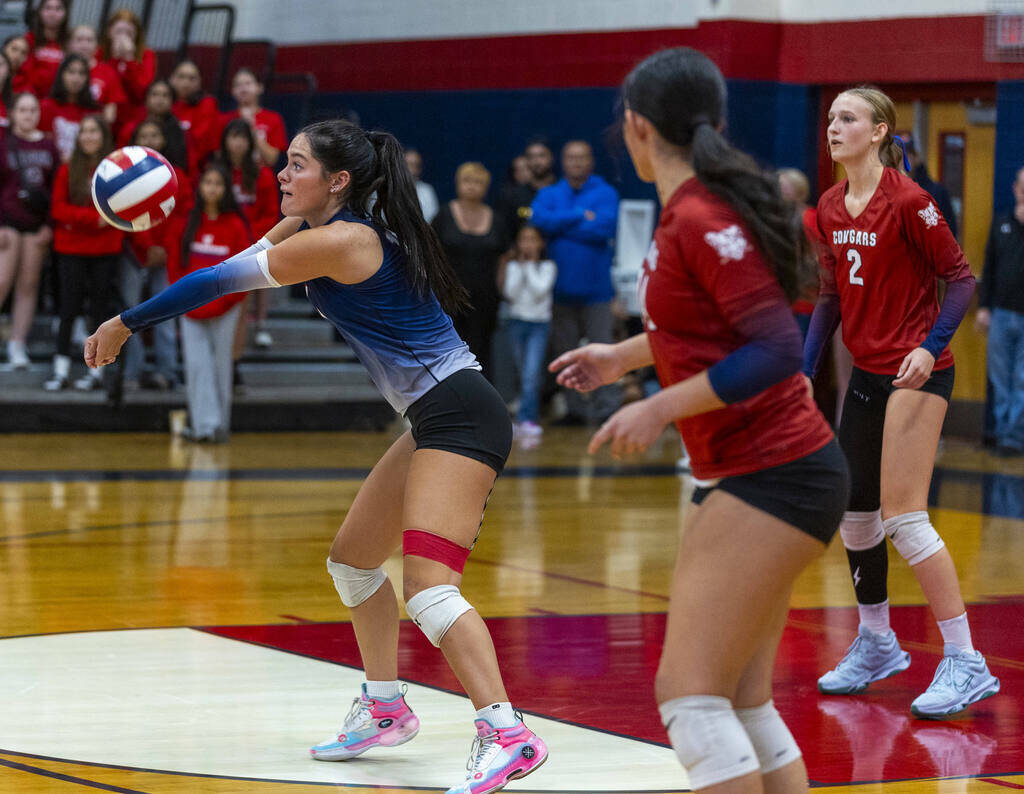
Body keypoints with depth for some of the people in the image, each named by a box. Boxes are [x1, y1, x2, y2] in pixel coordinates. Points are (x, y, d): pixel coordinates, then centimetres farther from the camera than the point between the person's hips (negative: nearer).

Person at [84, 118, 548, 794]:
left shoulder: (339, 242, -15)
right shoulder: (309, 229, 13)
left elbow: (220, 282, -10)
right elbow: (232, 270, 22)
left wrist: (126, 324, -1)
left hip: (460, 416, -11)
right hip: (435, 419, 11)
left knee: (428, 587, -22)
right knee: (352, 560, 21)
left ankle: (508, 736, -30)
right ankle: (385, 711, 33)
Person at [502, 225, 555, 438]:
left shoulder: (547, 266, 1)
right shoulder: (513, 266, 7)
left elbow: (540, 290, -13)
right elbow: (510, 294, -5)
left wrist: (529, 267, -8)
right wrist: (520, 268, -8)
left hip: (539, 323, -3)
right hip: (517, 322, 3)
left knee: (531, 373, -16)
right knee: (523, 373, 8)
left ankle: (526, 419, -21)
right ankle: (532, 415, 18)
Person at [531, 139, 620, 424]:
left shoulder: (605, 193, 2)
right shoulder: (550, 194, 10)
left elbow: (603, 227, -15)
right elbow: (539, 219, -9)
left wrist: (559, 225, -8)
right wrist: (580, 216, -13)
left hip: (595, 287, -3)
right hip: (561, 288, 3)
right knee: (566, 352, 7)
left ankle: (607, 407, 0)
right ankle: (576, 409, 15)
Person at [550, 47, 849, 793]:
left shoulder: (701, 219, -17)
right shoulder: (693, 210, 11)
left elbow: (777, 349, -25)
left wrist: (661, 409, -21)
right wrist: (623, 356, 39)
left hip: (775, 475, -10)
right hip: (742, 474, 10)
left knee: (689, 693, -13)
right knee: (740, 702, 11)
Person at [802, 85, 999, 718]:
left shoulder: (907, 201, -15)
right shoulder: (831, 209, 8)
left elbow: (961, 278, -12)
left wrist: (930, 347, -24)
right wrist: (806, 373, 10)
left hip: (916, 373, -8)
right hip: (865, 374, 8)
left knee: (903, 515, -15)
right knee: (854, 511, 14)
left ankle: (966, 663, -12)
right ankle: (876, 645, 32)